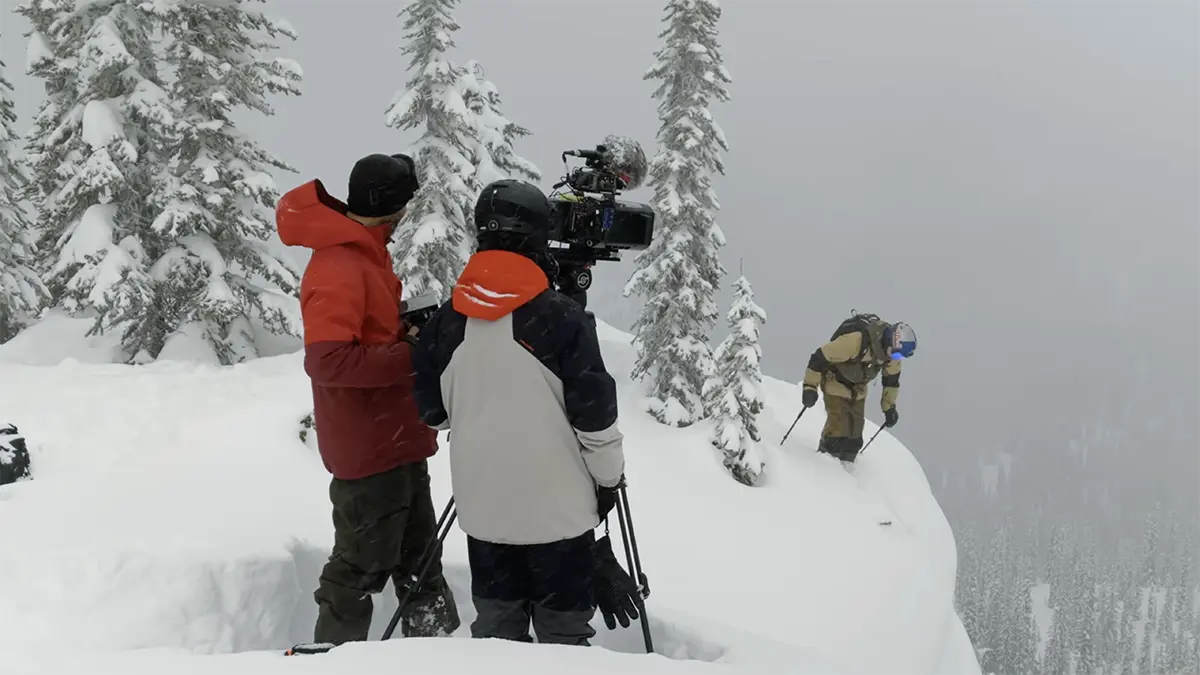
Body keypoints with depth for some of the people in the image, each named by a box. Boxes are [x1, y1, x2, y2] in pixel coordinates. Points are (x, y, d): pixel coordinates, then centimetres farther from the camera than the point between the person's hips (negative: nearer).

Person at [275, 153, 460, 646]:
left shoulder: (364, 253, 9)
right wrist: (413, 355, -26)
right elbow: (328, 359, -33)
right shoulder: (338, 267, -24)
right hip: (368, 448, -10)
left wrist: (415, 331, 0)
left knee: (419, 554, 21)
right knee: (363, 566, 4)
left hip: (397, 440, 10)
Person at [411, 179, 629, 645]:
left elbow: (431, 410, 8)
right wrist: (610, 478, 4)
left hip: (482, 506, 4)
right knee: (562, 627, 9)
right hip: (556, 505, -4)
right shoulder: (562, 318, -16)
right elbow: (594, 414, -11)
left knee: (495, 622, 18)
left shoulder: (447, 319, -2)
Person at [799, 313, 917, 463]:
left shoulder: (892, 349, -17)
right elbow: (820, 357, -31)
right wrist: (810, 387, -27)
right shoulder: (855, 340, -39)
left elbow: (891, 379, 3)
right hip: (835, 381, -6)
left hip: (857, 388, 6)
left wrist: (889, 408, 8)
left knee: (854, 436, 4)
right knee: (838, 424, -18)